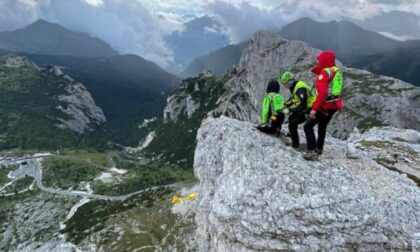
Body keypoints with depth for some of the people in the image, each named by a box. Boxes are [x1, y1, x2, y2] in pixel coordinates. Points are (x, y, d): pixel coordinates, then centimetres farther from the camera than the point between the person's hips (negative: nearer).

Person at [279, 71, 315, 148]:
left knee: (292, 124, -10)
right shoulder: (295, 86, 3)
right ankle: (292, 133, 40)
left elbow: (302, 105, -34)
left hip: (309, 110, -10)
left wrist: (289, 110, -31)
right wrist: (285, 105, 12)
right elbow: (293, 98, 21)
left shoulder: (300, 88, -28)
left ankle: (295, 143, 0)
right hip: (305, 108, 10)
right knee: (291, 118, 22)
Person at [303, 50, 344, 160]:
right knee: (322, 126, 26)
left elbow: (322, 93, -25)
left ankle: (312, 152, -12)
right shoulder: (337, 71, 12)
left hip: (325, 106, -9)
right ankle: (319, 148, 41)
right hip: (334, 105, 9)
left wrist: (314, 108, -26)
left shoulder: (324, 73, -16)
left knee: (308, 126, -5)